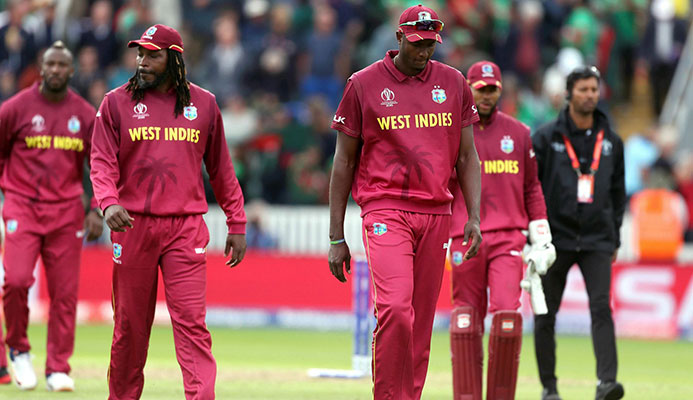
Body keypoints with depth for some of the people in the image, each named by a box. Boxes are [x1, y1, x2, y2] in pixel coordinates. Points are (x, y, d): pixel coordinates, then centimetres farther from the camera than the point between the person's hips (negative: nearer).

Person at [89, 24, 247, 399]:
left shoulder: (203, 104, 8)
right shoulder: (117, 102, 5)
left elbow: (220, 168, 13)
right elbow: (102, 161, -2)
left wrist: (237, 224, 11)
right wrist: (109, 202, -22)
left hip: (186, 228, 0)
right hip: (133, 226, 0)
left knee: (191, 321, -10)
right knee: (130, 325, 6)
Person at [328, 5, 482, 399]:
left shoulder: (453, 83, 11)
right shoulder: (364, 84, 2)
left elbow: (467, 156, 15)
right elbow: (344, 162, 5)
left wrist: (474, 217, 2)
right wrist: (336, 238, 3)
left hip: (436, 214, 4)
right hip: (385, 211, -4)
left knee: (421, 322, 4)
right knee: (395, 310, -21)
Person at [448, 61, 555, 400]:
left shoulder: (518, 133, 13)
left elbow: (531, 188, 16)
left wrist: (541, 238, 11)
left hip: (507, 240, 1)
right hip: (465, 241, -1)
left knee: (508, 314, -13)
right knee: (467, 323, -1)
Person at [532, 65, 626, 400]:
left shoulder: (611, 141, 9)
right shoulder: (546, 138, -1)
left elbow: (618, 192, 18)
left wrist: (615, 238, 15)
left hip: (597, 240, 1)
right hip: (555, 238, -1)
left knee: (601, 308, -15)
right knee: (546, 315, 5)